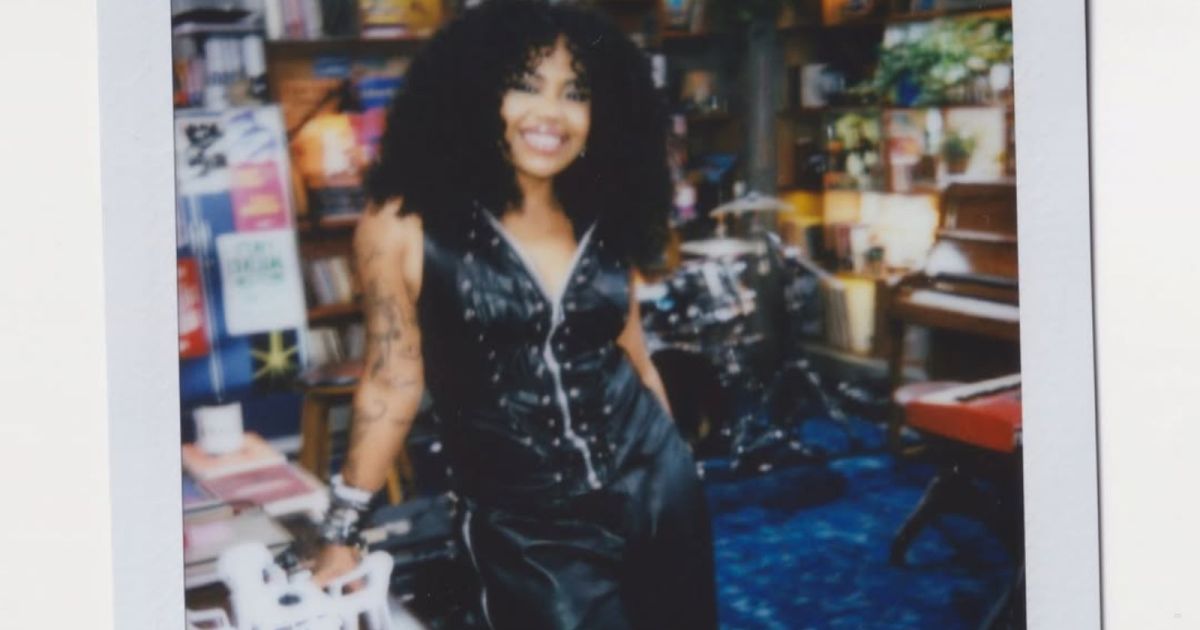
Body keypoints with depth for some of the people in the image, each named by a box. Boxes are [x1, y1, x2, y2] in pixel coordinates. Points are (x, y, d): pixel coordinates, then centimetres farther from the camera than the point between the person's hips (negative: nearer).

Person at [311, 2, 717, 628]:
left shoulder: (604, 222, 4)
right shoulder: (407, 227, -10)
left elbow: (635, 359, 12)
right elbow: (392, 382, -4)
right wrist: (341, 533, -1)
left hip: (652, 489, 5)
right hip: (522, 527, -5)